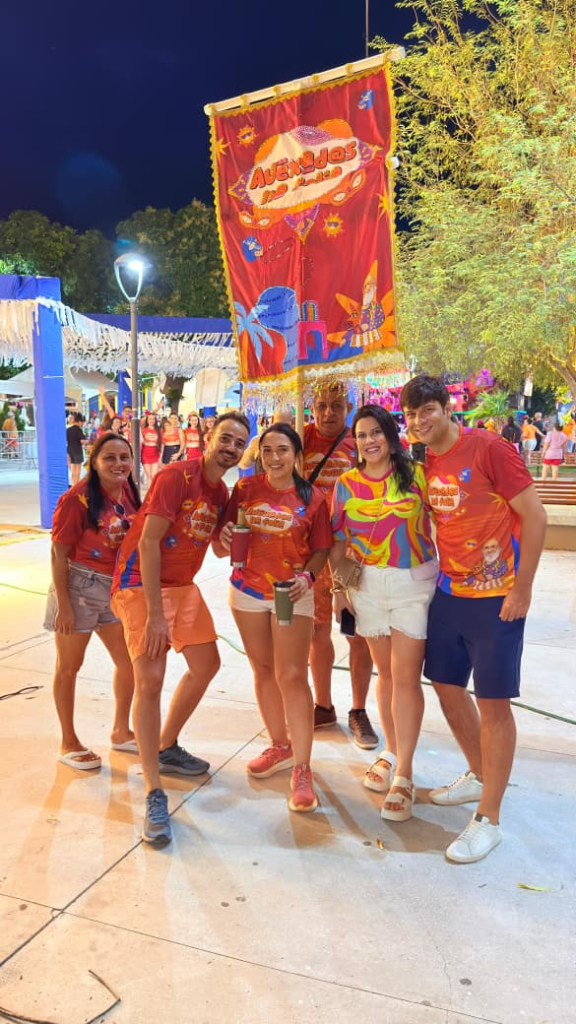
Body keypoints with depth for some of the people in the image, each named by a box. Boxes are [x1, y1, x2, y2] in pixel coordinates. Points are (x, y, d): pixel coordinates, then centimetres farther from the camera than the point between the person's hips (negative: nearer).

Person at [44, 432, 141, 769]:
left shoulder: (130, 493, 1)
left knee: (129, 662, 13)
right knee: (69, 666, 8)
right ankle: (69, 743, 25)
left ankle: (121, 732, 33)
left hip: (118, 589, 7)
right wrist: (64, 605, -17)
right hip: (79, 588, -6)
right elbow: (59, 554, -15)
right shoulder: (78, 499, -17)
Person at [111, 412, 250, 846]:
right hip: (141, 584, -9)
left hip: (183, 585, 9)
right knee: (150, 679, -16)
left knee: (206, 665, 14)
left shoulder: (223, 492, 6)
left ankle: (167, 748, 34)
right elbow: (148, 543, -22)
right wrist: (155, 614, -24)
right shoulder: (177, 476, -18)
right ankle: (155, 795, -7)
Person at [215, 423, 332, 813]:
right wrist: (224, 539, -20)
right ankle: (280, 746, 34)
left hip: (292, 594, -3)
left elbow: (321, 549, -2)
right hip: (248, 590, 4)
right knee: (263, 670, 15)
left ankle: (302, 769, 2)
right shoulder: (245, 488, -1)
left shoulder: (312, 498, -7)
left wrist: (307, 576, -21)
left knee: (292, 676, -7)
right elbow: (224, 548, 3)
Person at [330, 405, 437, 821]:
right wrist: (338, 588, 4)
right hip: (368, 584, 3)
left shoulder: (416, 473, -4)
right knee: (386, 672, 13)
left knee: (406, 676, -4)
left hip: (415, 583, -3)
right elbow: (338, 540, 7)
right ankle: (392, 752, 30)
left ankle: (403, 775, 5)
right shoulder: (346, 484, 3)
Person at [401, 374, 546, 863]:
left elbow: (535, 517, -14)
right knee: (447, 686, 16)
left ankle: (489, 819, 13)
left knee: (493, 702, 0)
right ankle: (480, 777, 38)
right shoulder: (425, 463, 5)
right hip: (449, 592, 7)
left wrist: (522, 587, -15)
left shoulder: (489, 448, -14)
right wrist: (433, 574, 7)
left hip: (496, 596, -7)